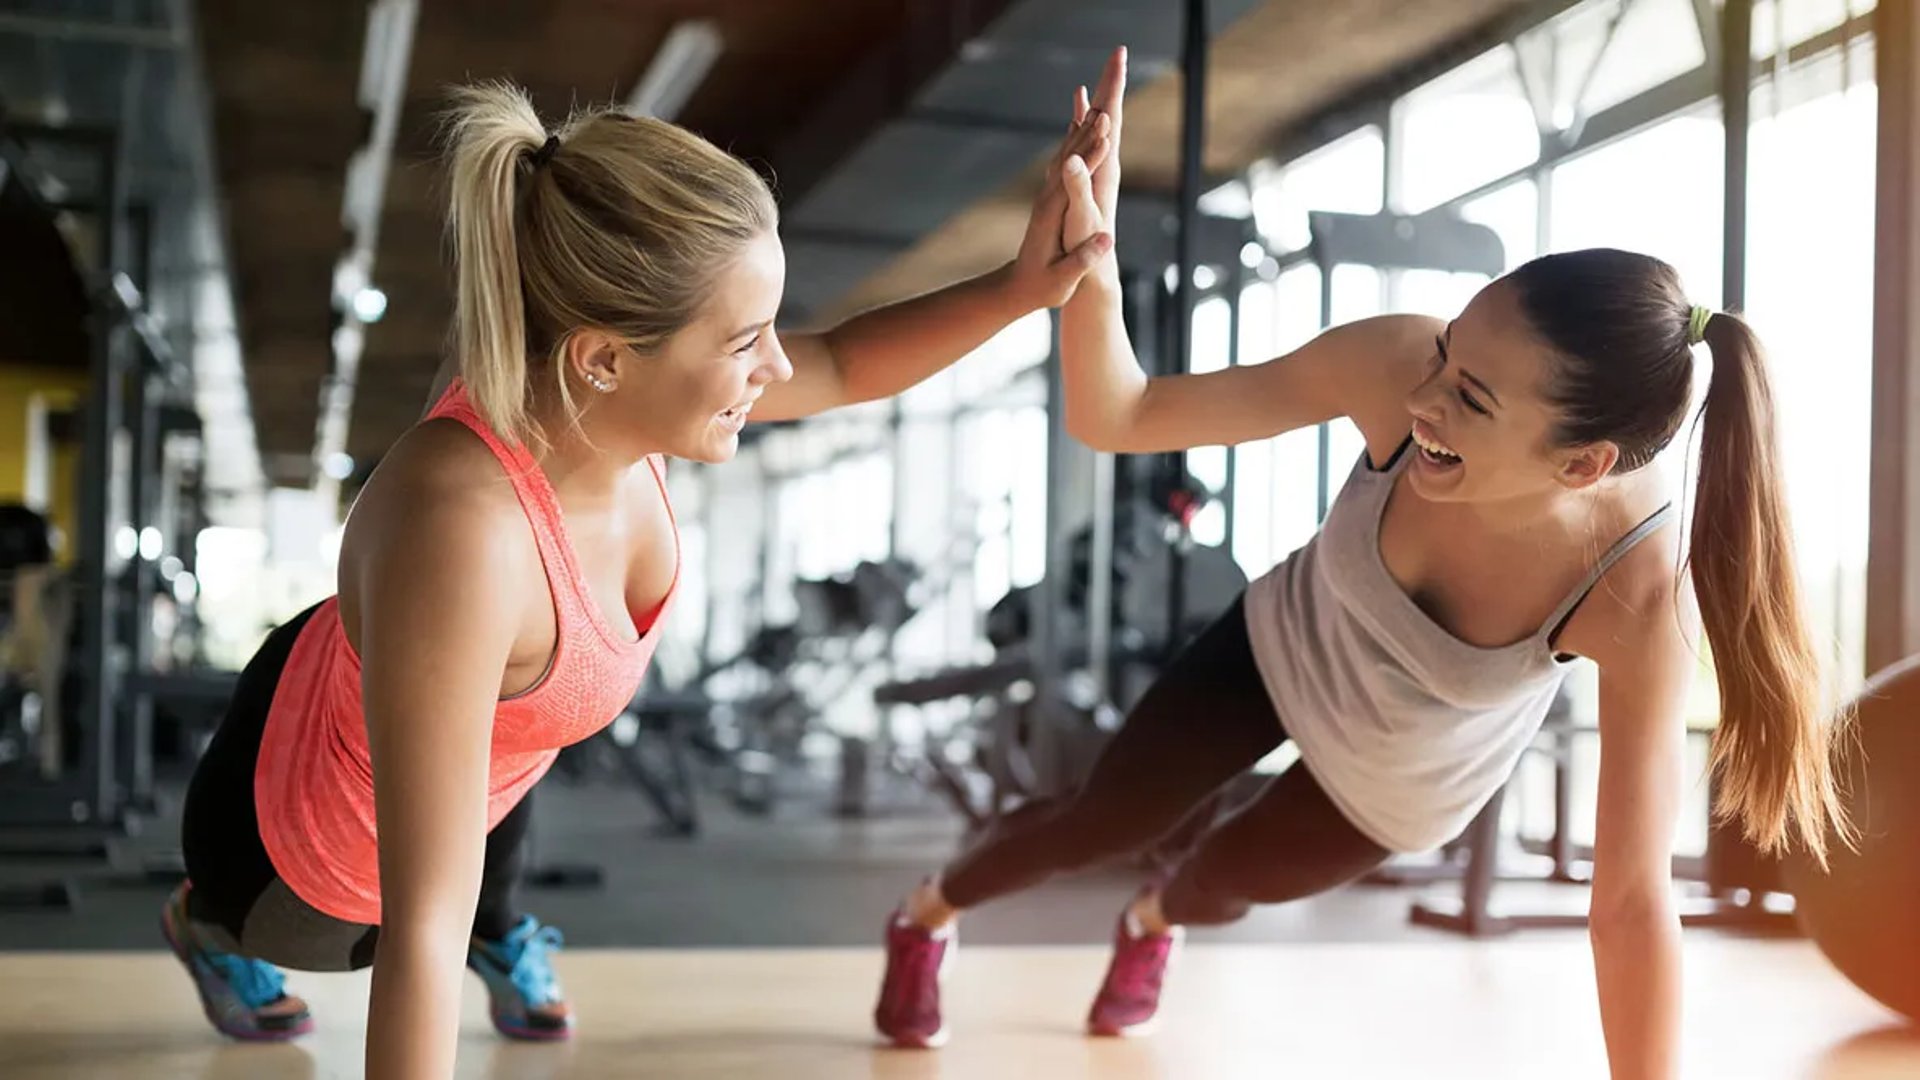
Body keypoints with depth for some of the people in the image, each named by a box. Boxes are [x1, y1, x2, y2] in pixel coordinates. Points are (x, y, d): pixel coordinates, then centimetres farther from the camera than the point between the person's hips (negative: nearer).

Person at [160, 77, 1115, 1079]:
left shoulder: (607, 392, -27)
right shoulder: (459, 532, -49)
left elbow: (840, 364, -7)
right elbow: (420, 932, -46)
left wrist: (1014, 287, -21)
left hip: (363, 693, 5)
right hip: (309, 843, -5)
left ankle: (496, 933, 70)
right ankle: (207, 925, 63)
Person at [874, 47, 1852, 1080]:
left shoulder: (1638, 595, -43)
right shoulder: (1396, 365, -39)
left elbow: (1632, 896, -38)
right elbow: (1113, 419, -32)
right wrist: (1087, 253, -51)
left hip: (1404, 782, 0)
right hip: (1286, 648, 0)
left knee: (1224, 880, 25)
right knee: (1096, 825, 16)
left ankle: (1150, 920, 66)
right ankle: (927, 912, 52)